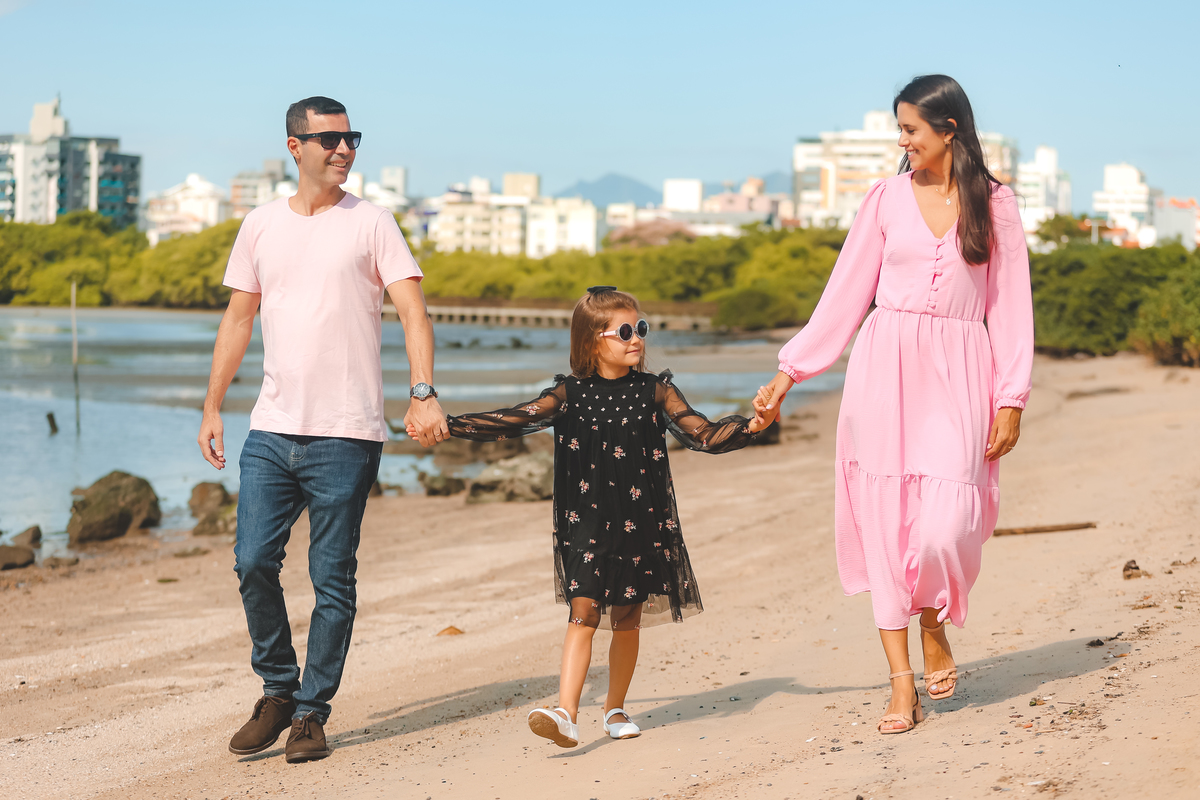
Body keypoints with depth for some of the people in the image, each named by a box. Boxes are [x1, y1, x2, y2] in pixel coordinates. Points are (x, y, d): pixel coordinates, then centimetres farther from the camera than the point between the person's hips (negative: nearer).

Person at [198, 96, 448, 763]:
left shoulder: (371, 224, 0)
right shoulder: (262, 226, 11)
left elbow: (414, 311, -7)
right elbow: (239, 319, 17)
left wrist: (424, 393, -21)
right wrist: (212, 407, 13)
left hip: (346, 434, -3)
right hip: (272, 431, 3)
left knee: (333, 579, 1)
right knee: (253, 563, -1)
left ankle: (313, 712, 13)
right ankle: (278, 690, 19)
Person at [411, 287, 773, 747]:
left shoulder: (655, 392, 3)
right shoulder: (571, 394, -1)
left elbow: (703, 435, -1)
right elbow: (517, 420, -7)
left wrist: (751, 427, -18)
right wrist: (446, 426, -17)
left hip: (641, 523, 2)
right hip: (586, 523, -1)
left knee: (626, 620, 10)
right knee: (584, 612, -12)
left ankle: (615, 709, 27)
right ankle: (567, 713, -19)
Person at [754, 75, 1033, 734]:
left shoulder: (995, 205, 4)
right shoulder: (886, 199, 7)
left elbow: (1011, 307, 5)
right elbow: (845, 297, 10)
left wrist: (1011, 399, -2)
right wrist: (788, 372, 7)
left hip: (957, 377, -1)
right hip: (885, 370, 2)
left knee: (945, 524, -13)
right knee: (886, 521, -2)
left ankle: (934, 627, 19)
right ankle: (902, 683, 5)